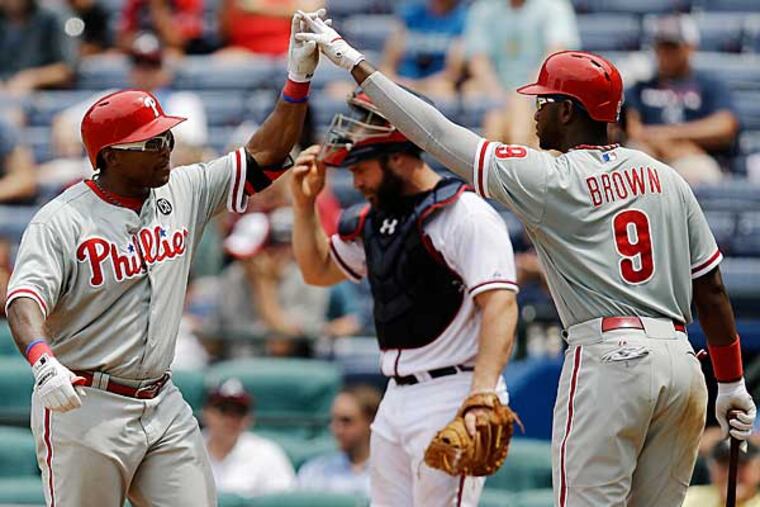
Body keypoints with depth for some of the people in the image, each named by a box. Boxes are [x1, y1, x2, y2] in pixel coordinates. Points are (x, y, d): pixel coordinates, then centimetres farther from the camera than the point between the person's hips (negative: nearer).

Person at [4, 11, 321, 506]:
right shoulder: (62, 221, -13)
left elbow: (263, 158, 9)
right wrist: (45, 364, -46)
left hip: (163, 406, 6)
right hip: (85, 406, -6)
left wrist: (298, 79, -4)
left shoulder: (183, 193, 6)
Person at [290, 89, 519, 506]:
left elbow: (500, 306, -22)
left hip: (451, 395, -9)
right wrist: (304, 203, 14)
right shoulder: (373, 220, 15)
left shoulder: (465, 215, -13)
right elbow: (318, 271, 30)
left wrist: (481, 397, -32)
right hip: (396, 400, 9)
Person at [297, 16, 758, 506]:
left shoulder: (548, 178, -1)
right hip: (683, 361, 6)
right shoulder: (664, 177, 13)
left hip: (609, 356, -6)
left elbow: (438, 135, 1)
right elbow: (712, 288, 13)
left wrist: (354, 63, 8)